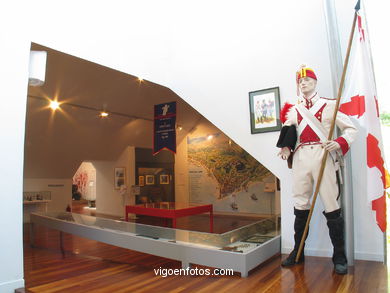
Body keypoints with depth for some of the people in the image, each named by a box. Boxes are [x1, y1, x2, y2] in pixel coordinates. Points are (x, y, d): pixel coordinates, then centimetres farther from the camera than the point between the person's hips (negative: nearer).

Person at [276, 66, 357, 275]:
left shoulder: (329, 105, 6)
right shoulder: (294, 109, 16)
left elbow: (351, 128, 4)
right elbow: (288, 131, 8)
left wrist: (339, 143, -15)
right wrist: (286, 147, -13)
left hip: (322, 156, -3)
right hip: (300, 158, 3)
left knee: (331, 206, -4)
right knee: (300, 205, 8)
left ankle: (339, 257, 9)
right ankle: (298, 252, 19)